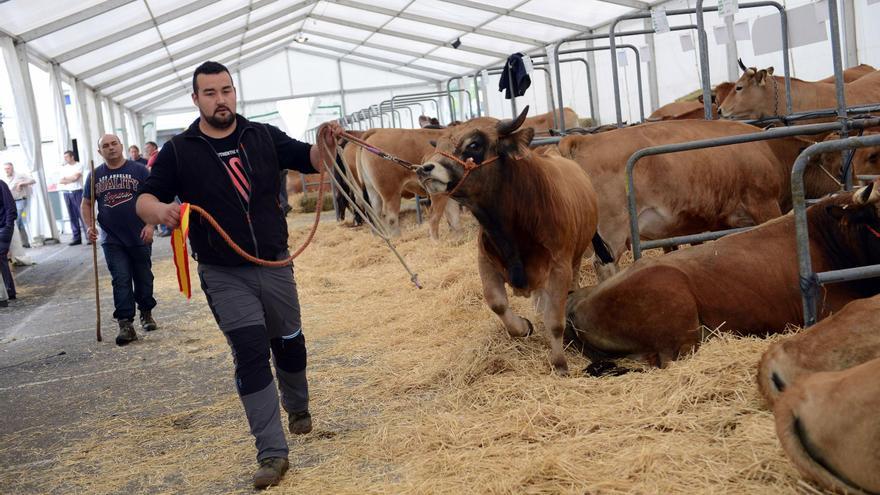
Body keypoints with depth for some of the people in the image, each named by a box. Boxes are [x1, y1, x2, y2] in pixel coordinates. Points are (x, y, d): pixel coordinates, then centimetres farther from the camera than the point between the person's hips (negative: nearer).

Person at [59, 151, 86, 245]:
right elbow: (61, 181, 7)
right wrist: (71, 179, -6)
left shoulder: (78, 166, 1)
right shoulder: (64, 167, 16)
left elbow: (75, 177, -11)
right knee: (72, 216, 4)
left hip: (77, 192, -5)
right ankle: (77, 238, 6)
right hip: (67, 193, 5)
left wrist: (65, 179, 2)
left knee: (82, 214, -8)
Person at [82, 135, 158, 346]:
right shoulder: (95, 176, 6)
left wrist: (150, 225, -14)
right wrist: (90, 226, -3)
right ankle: (126, 324, -7)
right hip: (112, 240, 1)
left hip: (139, 236, -1)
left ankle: (146, 314, 29)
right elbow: (86, 204, 14)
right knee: (121, 281, -6)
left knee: (143, 278, 10)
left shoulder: (138, 170, -2)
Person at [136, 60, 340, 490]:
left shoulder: (264, 137, 0)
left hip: (275, 265, 3)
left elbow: (311, 160, 2)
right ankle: (272, 454, -4)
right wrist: (161, 210, -32)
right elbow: (144, 199, -7)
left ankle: (297, 408, 47)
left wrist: (326, 143, -22)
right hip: (224, 275, -2)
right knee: (250, 354, -10)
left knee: (289, 343, 18)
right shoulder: (179, 152, -6)